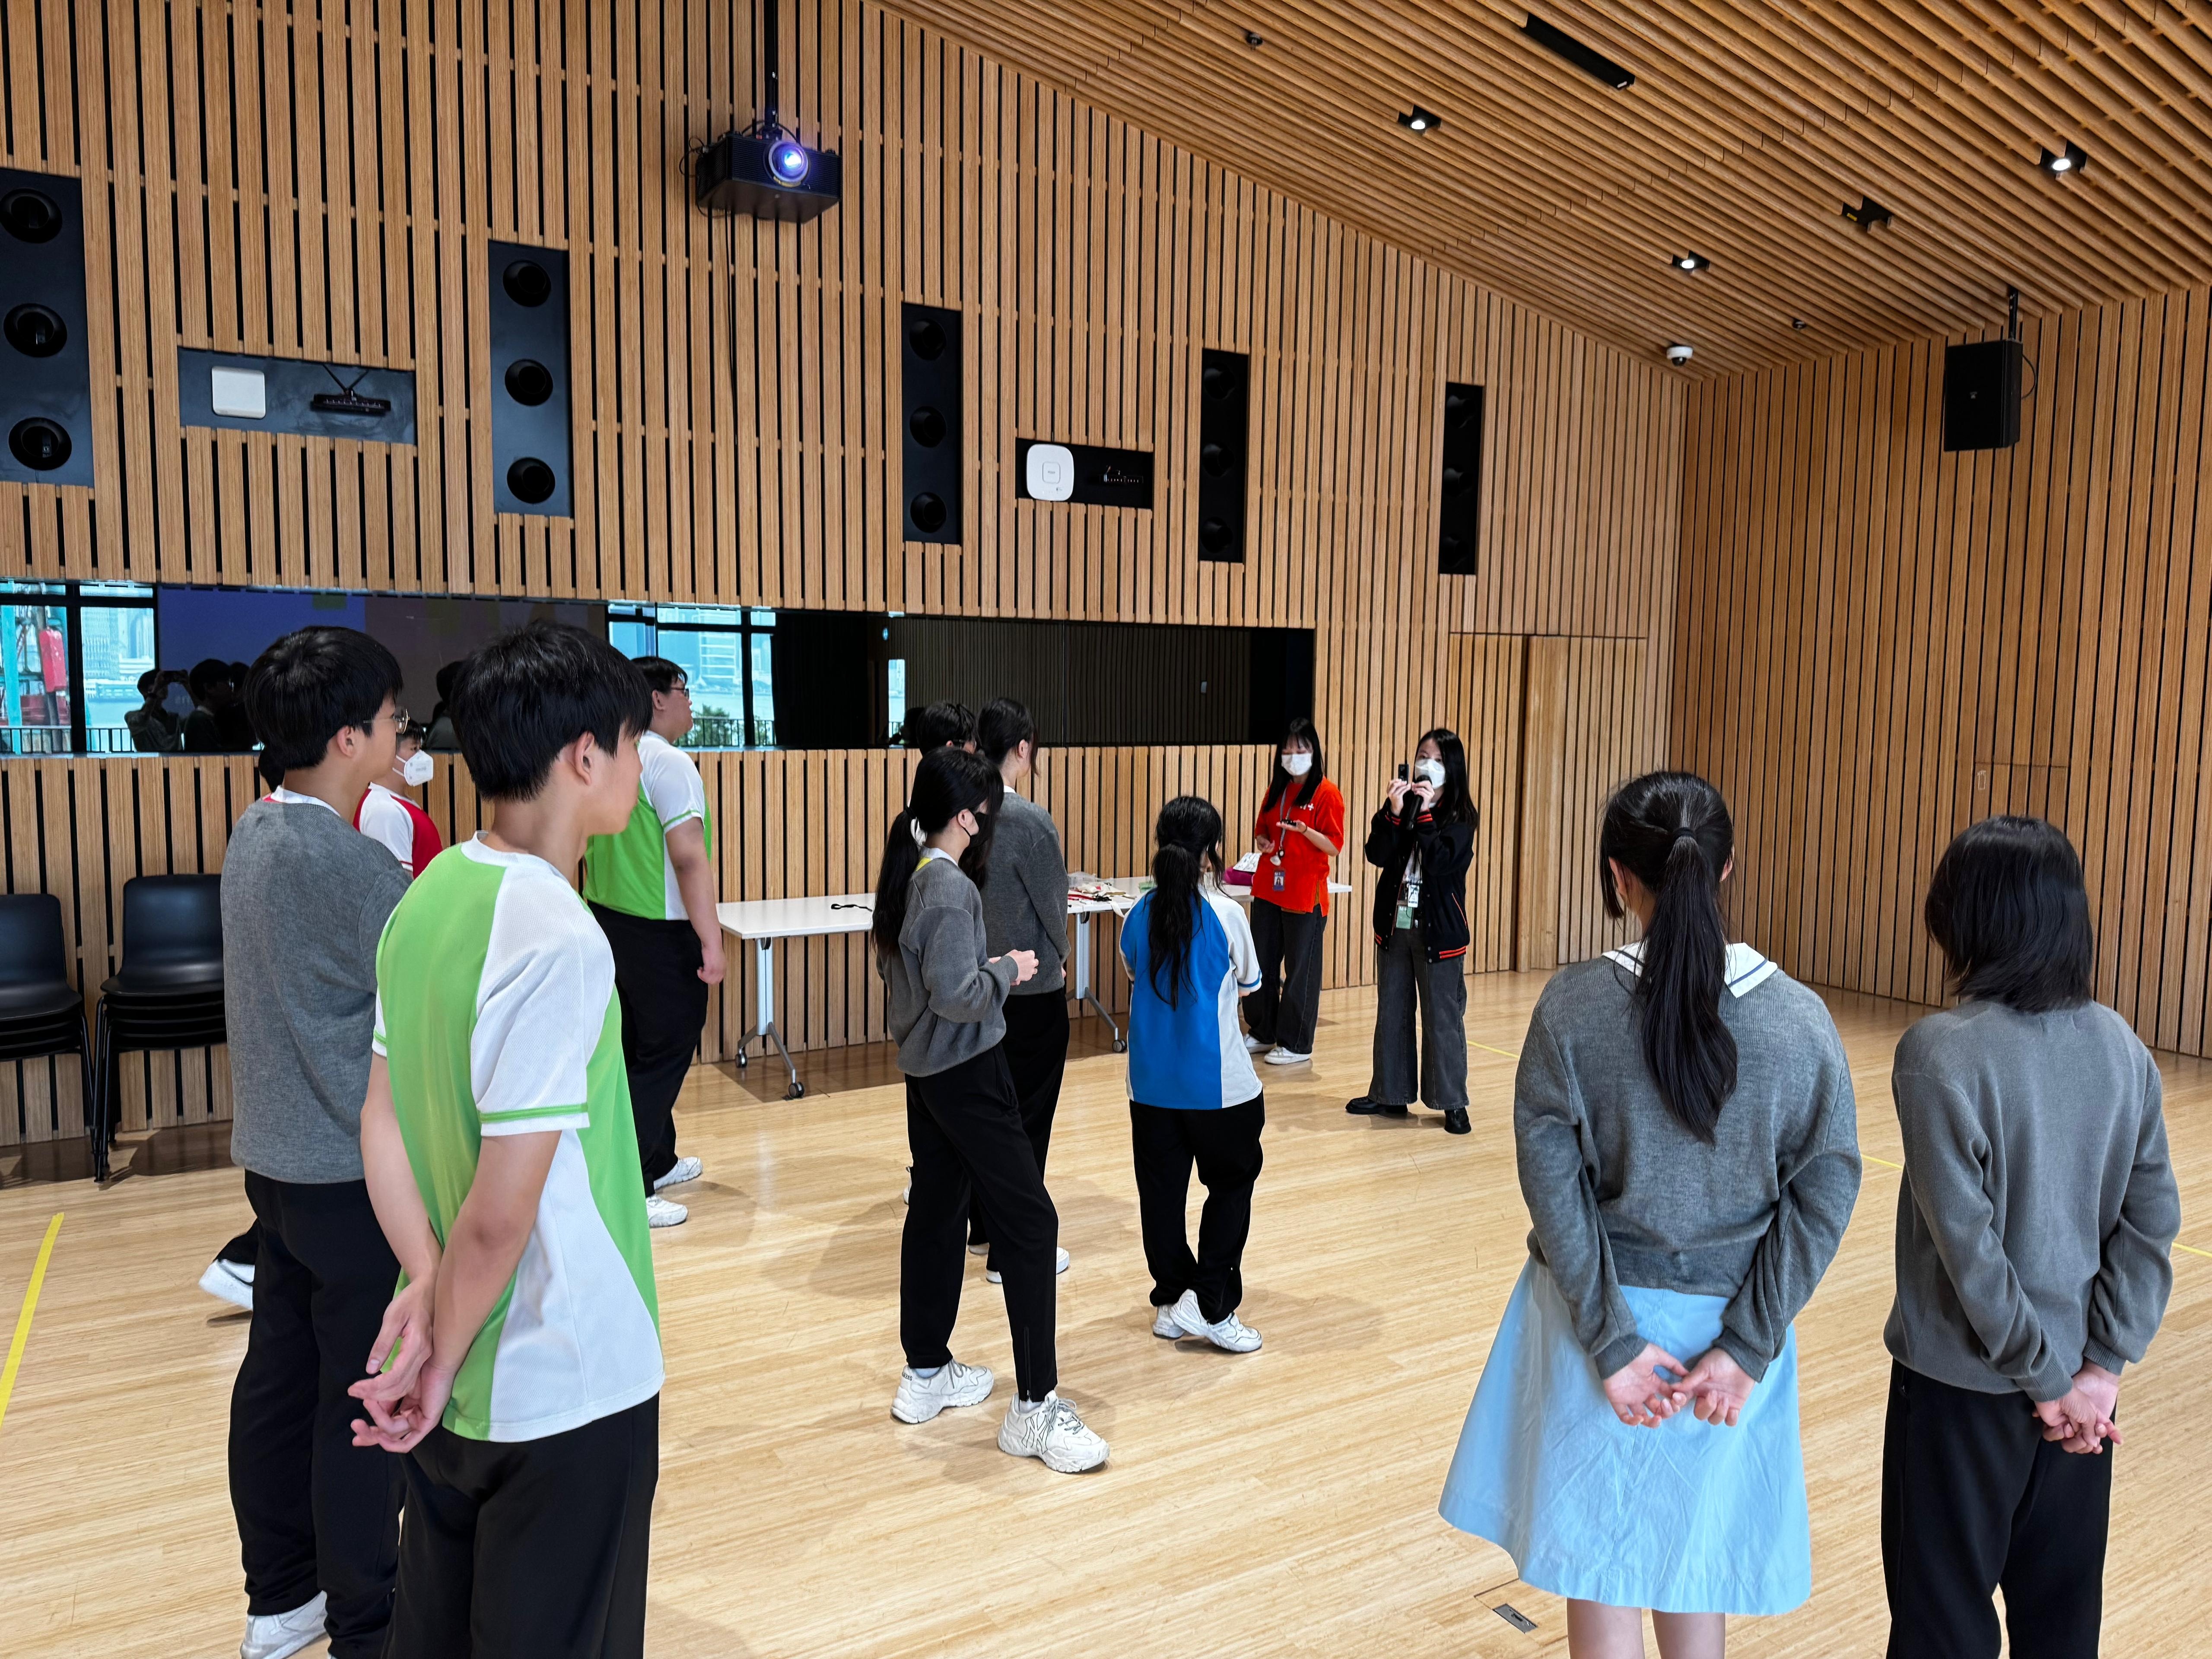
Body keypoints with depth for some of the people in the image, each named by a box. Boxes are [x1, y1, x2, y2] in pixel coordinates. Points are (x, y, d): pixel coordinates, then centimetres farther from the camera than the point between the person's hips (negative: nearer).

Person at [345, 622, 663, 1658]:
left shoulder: (429, 895, 0)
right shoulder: (558, 940, -25)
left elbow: (382, 1123, 2)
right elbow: (503, 1211, -24)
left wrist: (426, 1284, -7)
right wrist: (443, 1356, -9)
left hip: (459, 1382, 7)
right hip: (568, 1393, -7)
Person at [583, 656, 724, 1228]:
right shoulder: (669, 762, -17)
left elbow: (591, 846, 18)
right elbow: (689, 859, -23)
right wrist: (712, 942, -21)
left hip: (609, 918, 9)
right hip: (659, 931, -9)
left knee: (641, 1047, 19)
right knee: (665, 1054, 0)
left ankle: (657, 1160, 33)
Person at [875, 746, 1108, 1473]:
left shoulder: (906, 874, 6)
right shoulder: (950, 887, -21)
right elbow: (957, 995, -27)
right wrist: (1008, 971, -10)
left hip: (924, 1070, 10)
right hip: (967, 1072, -10)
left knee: (936, 1211, 16)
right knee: (1029, 1223, -5)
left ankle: (926, 1374, 28)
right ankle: (1035, 1409, -2)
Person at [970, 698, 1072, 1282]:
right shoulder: (1029, 819, -20)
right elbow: (1053, 901, -11)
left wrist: (984, 956, 13)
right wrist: (1059, 959, 7)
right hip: (1033, 989, -6)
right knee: (1028, 1120, 5)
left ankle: (982, 1227, 32)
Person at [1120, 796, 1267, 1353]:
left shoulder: (1140, 916, -2)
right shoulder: (1226, 915, -13)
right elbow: (1248, 981, 6)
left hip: (1152, 1083, 4)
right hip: (1217, 1083, -4)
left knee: (1161, 1190, 12)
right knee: (1232, 1184, 13)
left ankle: (1170, 1303, 22)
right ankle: (1209, 1304, 7)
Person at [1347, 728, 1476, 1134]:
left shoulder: (1460, 816, -5)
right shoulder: (1398, 807, 3)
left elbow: (1444, 863, -21)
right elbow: (1378, 855, -10)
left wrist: (1424, 814, -23)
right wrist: (1394, 812, -22)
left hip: (1439, 930, -4)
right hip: (1394, 924, 4)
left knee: (1443, 1017, 3)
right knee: (1392, 1012, 12)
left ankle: (1452, 1103, 13)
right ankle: (1390, 1094, 24)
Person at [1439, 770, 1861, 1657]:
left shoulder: (1571, 1006, -16)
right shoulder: (1799, 1018, -10)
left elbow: (1552, 1183, -16)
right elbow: (1824, 1193, -9)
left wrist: (1610, 1343, -10)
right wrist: (1746, 1348, -7)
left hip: (1601, 1317, -2)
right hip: (1725, 1324, 2)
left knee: (1598, 1560, 16)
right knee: (1694, 1556, 23)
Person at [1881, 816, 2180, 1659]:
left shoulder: (1940, 1051, -21)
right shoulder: (2121, 1046, -3)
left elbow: (1966, 1240, -21)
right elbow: (2152, 1222, -4)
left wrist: (2041, 1376, -9)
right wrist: (2099, 1368, -4)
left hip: (1964, 1378, -5)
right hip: (2081, 1381, 5)